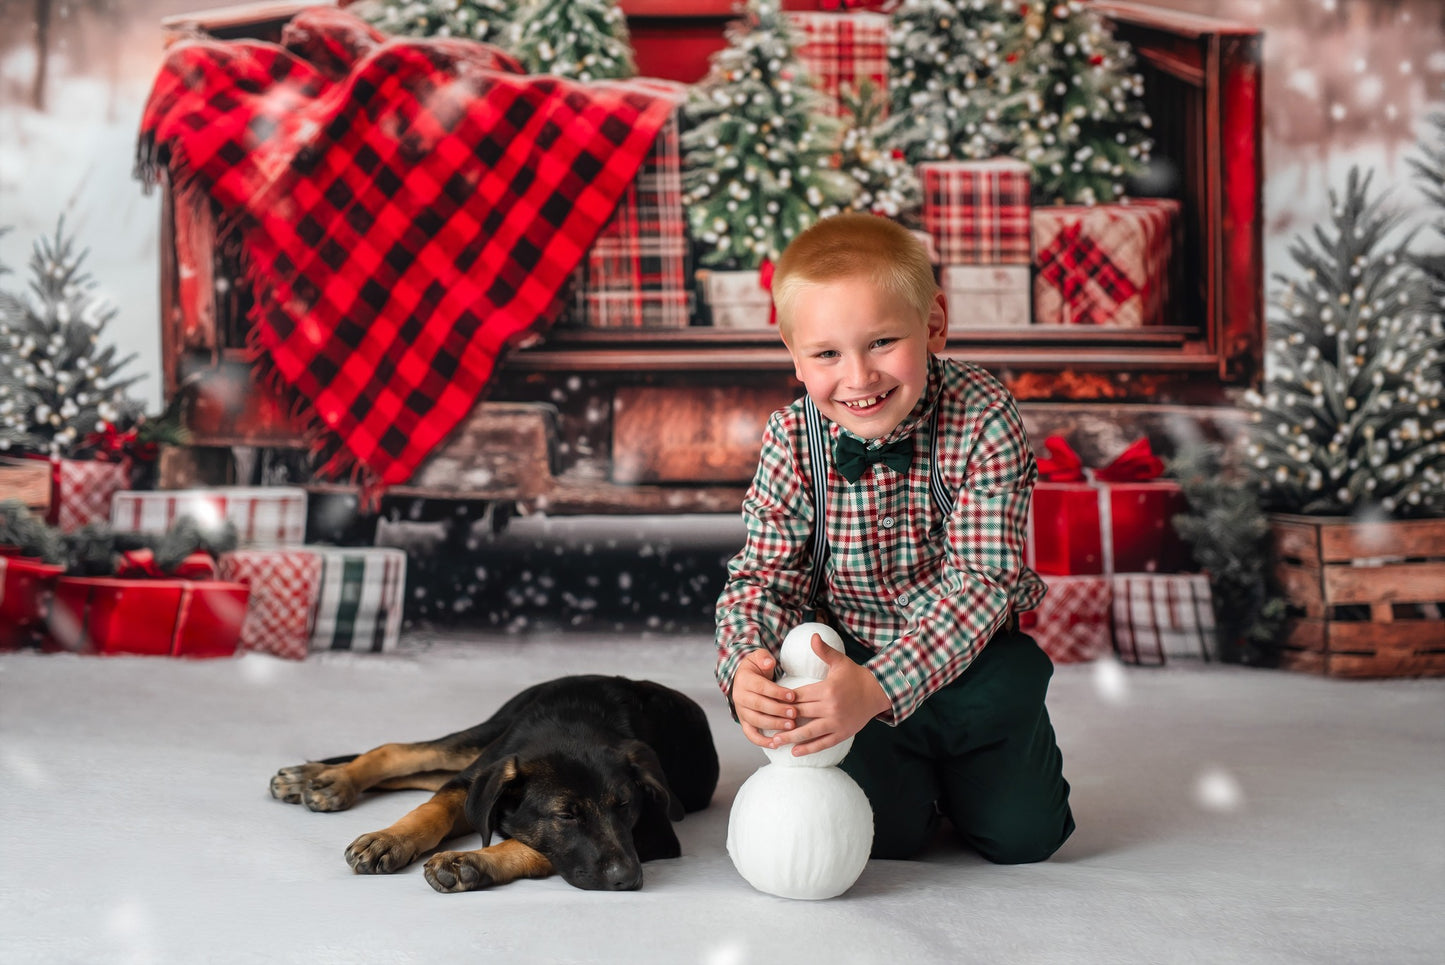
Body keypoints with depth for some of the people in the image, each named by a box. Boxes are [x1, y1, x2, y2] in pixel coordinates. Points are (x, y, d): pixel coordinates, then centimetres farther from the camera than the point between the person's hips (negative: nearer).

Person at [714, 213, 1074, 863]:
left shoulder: (983, 418, -25)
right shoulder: (791, 441, -17)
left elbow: (980, 577, -28)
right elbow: (764, 574, -13)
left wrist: (879, 686, -41)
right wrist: (746, 666, -37)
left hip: (974, 654, -1)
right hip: (851, 661, 1)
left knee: (1021, 836, -1)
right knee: (882, 837, -7)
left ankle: (960, 757, 33)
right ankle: (908, 768, 29)